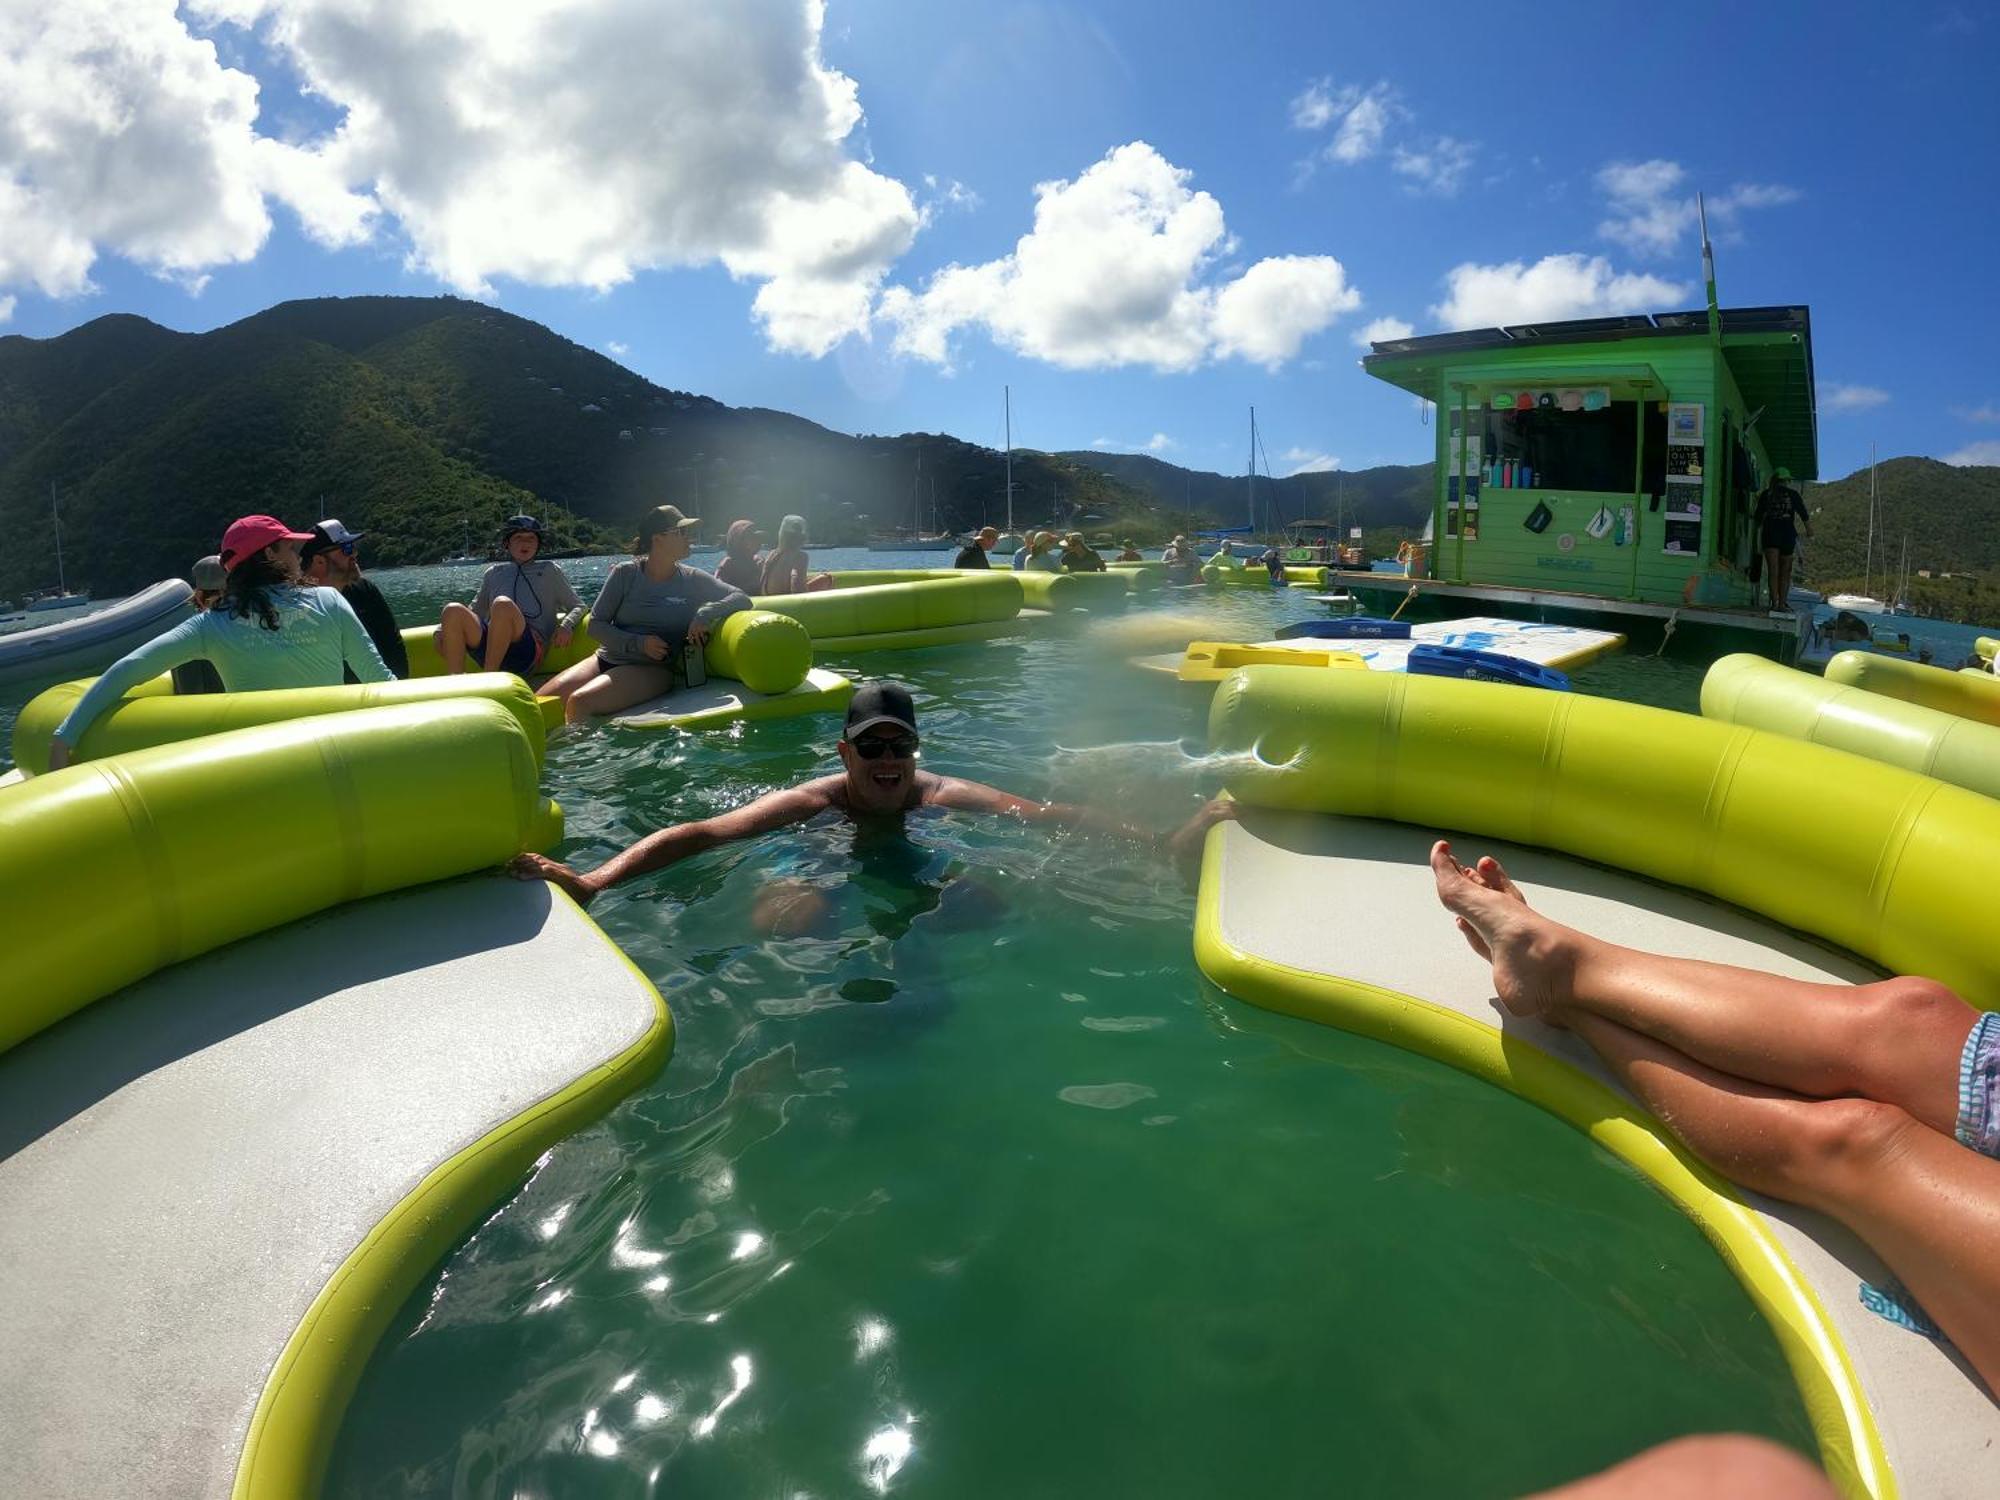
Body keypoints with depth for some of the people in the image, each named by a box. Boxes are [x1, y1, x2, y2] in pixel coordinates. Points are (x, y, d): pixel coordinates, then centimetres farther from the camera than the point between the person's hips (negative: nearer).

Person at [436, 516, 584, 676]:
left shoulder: (549, 571, 21)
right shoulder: (494, 573, 27)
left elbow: (578, 606, 17)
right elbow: (475, 610, 29)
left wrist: (566, 626, -5)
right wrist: (443, 629, 10)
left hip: (529, 649, -3)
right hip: (488, 649, 3)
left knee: (502, 604, -32)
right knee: (453, 611, -24)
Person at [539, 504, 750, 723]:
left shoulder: (692, 580, 4)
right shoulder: (625, 573, 4)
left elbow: (743, 599, -1)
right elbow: (595, 626, 2)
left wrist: (705, 614, -19)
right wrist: (639, 643, -14)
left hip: (653, 670, -2)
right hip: (606, 659, 2)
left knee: (579, 702, -28)